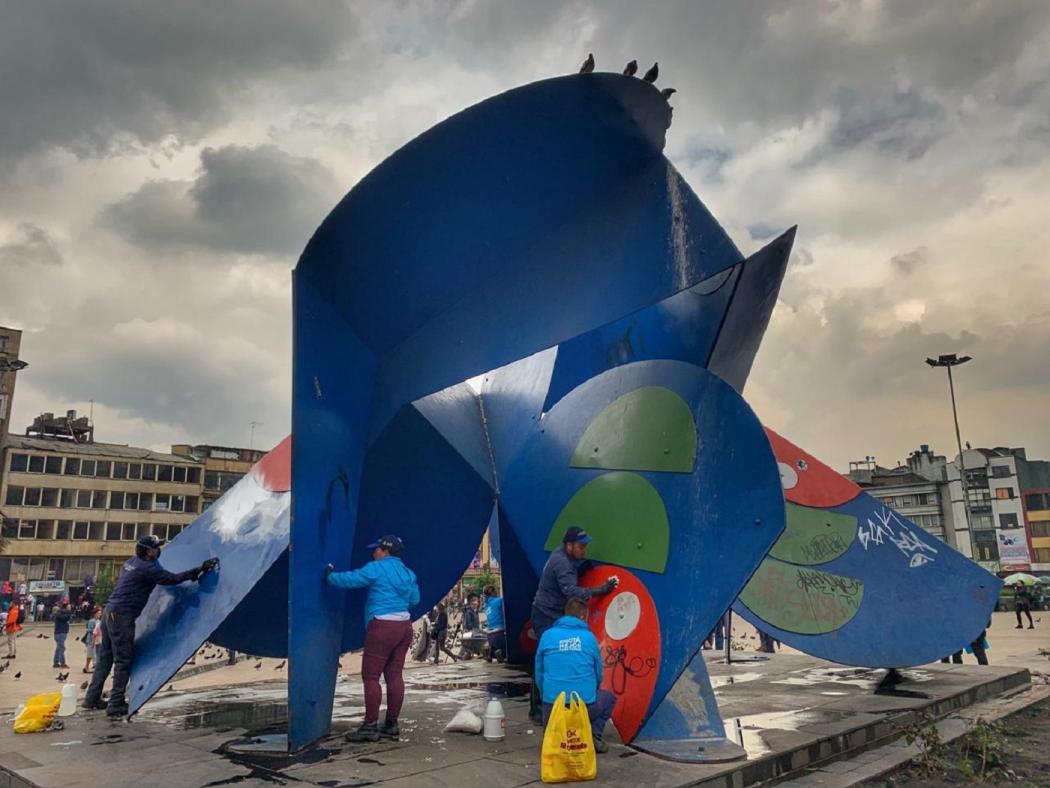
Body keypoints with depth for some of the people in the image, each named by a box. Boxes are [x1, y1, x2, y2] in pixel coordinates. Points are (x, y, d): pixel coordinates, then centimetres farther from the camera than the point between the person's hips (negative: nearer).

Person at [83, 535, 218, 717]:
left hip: (110, 612, 10)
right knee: (124, 660, -3)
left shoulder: (131, 562, 12)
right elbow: (173, 578, -22)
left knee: (105, 657, 16)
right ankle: (116, 704, 0)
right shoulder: (147, 568, -16)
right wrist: (199, 569, -20)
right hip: (122, 616, -10)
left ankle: (92, 698, 22)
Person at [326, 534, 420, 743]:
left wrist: (330, 576, 9)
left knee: (370, 676, -1)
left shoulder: (377, 568, -7)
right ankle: (391, 725, 15)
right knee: (394, 675, 10)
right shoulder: (408, 573, 14)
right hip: (404, 626, 8)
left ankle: (370, 726, 1)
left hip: (382, 626, -8)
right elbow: (414, 600, 18)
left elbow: (349, 579, -8)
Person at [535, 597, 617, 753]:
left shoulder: (547, 635, 3)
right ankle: (594, 735, 8)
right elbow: (598, 675, 13)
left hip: (552, 707, 2)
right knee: (609, 698, 31)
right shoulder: (589, 637, 2)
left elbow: (539, 674, 9)